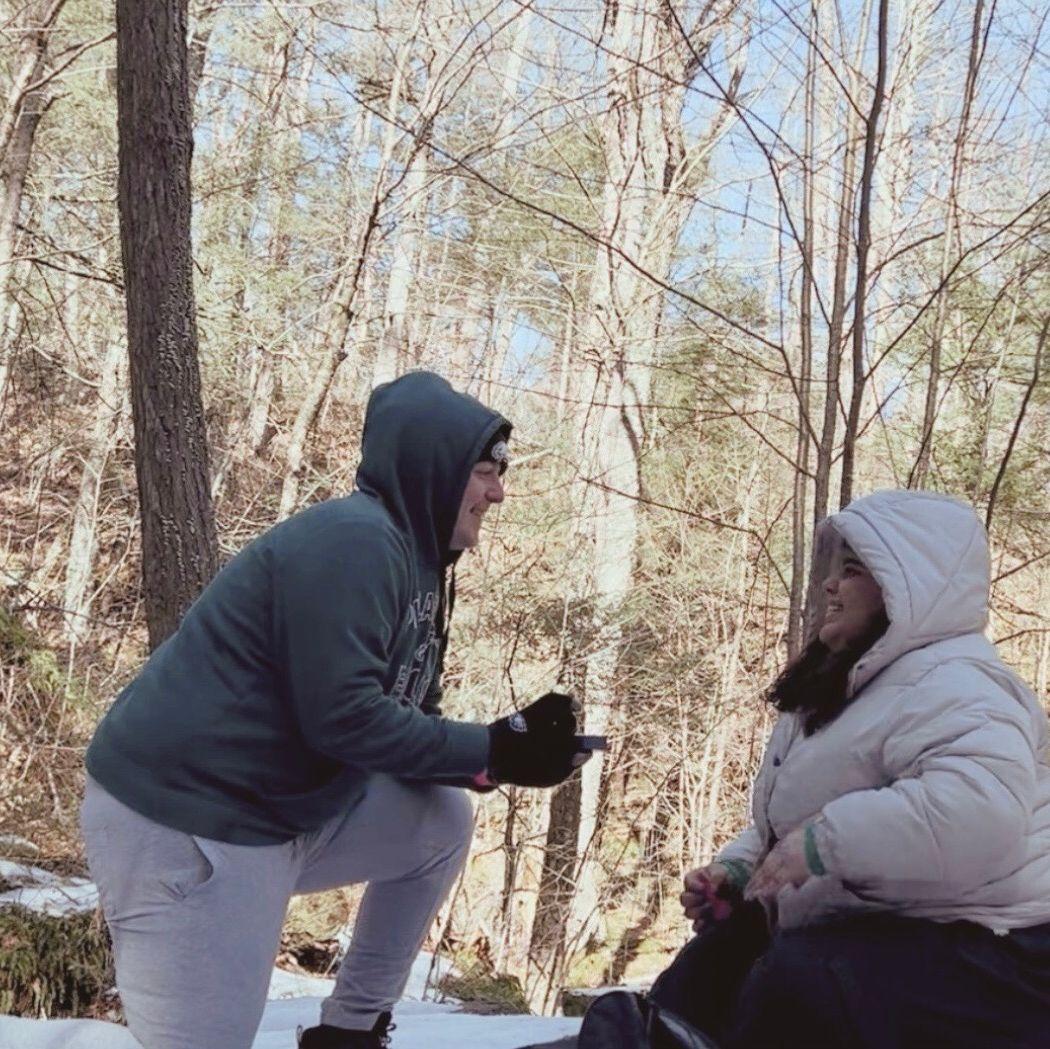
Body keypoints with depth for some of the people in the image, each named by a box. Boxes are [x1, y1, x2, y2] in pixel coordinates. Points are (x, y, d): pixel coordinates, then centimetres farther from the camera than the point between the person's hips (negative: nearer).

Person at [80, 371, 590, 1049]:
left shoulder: (411, 558, 11)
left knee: (443, 825, 10)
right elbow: (342, 716, -26)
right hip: (183, 822, -10)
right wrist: (493, 753, -17)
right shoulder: (354, 541, -20)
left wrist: (513, 743, -2)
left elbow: (402, 718, 13)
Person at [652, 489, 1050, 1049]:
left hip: (974, 960, -11)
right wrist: (735, 868, 6)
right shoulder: (848, 686, 16)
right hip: (863, 936, 11)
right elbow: (784, 826, 25)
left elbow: (983, 811, -38)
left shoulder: (948, 684, -17)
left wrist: (824, 840, -33)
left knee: (794, 987, -33)